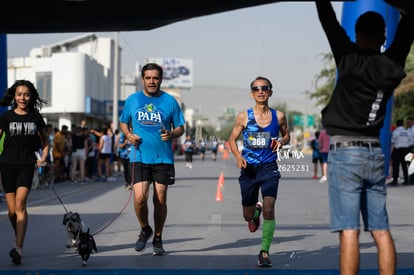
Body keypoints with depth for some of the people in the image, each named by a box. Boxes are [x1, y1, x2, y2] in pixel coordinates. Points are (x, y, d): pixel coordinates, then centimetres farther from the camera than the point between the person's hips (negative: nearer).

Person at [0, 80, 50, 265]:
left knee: (20, 204, -17)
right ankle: (18, 237, 32)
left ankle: (18, 248, -23)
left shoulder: (36, 117, 6)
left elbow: (45, 141, 20)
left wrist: (43, 158, 7)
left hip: (27, 165, -1)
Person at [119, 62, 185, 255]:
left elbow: (180, 128, 7)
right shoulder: (132, 100, 6)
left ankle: (158, 239, 21)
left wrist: (172, 134, -15)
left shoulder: (169, 101, 3)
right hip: (139, 157, 0)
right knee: (140, 198, -13)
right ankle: (144, 229, 16)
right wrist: (128, 134, -3)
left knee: (160, 200, 3)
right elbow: (123, 122, 19)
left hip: (163, 158, 0)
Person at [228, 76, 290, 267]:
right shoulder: (243, 116, -2)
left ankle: (264, 252, -6)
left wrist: (282, 141, -8)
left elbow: (286, 135, 16)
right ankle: (255, 211, 50)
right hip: (249, 168, 1)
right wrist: (238, 156, -13)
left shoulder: (278, 116, 0)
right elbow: (232, 140, 6)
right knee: (247, 215, 11)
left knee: (269, 209, -18)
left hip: (269, 168, -1)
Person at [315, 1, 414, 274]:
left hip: (346, 152, -5)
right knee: (381, 231, 6)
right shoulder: (392, 65, 5)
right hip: (375, 153, 5)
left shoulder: (349, 59, -7)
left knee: (349, 231, -10)